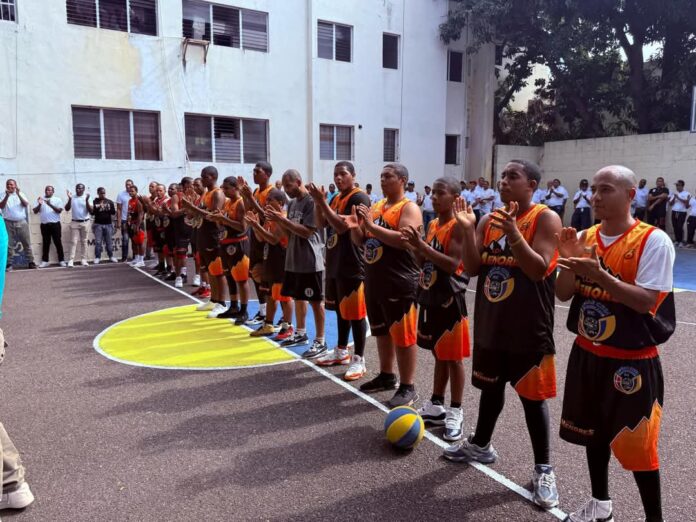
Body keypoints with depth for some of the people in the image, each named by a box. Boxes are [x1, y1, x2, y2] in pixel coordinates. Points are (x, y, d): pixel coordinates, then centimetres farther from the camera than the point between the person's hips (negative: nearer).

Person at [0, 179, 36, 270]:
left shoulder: (21, 194, 9)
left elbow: (26, 204, -7)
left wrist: (18, 194, -20)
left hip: (22, 222, 1)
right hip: (8, 223, -1)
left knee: (27, 243, 2)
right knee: (9, 244, -1)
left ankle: (31, 262, 6)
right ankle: (9, 263, 4)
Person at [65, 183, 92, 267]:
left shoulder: (86, 197, -1)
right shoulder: (72, 198, 2)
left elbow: (90, 211, -9)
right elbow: (67, 209, -4)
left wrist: (86, 200, -21)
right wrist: (69, 199, -15)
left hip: (85, 222, 0)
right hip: (74, 222, 0)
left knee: (84, 241, 6)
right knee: (73, 241, -2)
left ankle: (84, 260, 11)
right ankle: (71, 260, -5)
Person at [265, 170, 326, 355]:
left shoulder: (312, 201, -14)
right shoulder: (292, 203, 12)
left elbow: (306, 232, -21)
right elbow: (289, 232, 14)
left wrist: (283, 219, -20)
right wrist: (277, 220, -4)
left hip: (311, 261, -9)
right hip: (294, 260, 9)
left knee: (316, 300, -1)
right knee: (298, 297, 18)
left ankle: (320, 342, 8)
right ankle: (300, 334, 33)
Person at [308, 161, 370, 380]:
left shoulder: (359, 198, -13)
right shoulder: (336, 199, 15)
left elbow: (342, 226, -22)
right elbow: (320, 224, 13)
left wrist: (322, 201, -20)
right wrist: (317, 201, 0)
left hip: (353, 265, -9)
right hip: (335, 262, 9)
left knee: (355, 312, -2)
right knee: (340, 309, 17)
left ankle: (358, 359, 6)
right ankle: (341, 351, 30)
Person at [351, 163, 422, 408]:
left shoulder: (409, 208, -10)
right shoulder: (376, 206, 14)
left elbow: (405, 240, -26)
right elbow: (360, 240, 17)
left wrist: (372, 225, -25)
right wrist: (355, 227, -5)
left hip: (400, 283, -8)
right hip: (374, 280, 9)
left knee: (403, 335, -1)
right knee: (382, 331, 19)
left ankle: (408, 388, 10)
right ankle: (386, 376, 34)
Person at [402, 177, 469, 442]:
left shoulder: (458, 226, -14)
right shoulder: (432, 224, 11)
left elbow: (452, 264, -24)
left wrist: (422, 245, -25)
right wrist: (416, 246, -3)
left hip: (449, 300, -8)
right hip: (430, 297, 8)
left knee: (453, 357, 3)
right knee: (438, 355, 18)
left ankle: (455, 413, 15)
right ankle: (435, 406, 29)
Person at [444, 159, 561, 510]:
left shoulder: (546, 218, -10)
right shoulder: (489, 220, 8)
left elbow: (539, 270, -20)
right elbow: (472, 268, 1)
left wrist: (513, 233, -30)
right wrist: (467, 229, -11)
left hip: (528, 328, -6)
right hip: (490, 322, 6)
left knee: (531, 396, 3)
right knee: (490, 386, 20)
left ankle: (543, 470, 19)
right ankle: (480, 445, 40)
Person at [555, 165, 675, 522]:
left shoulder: (654, 241, -14)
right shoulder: (585, 237, 3)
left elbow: (646, 301, -21)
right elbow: (563, 294, 2)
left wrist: (599, 274, -30)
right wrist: (570, 261, -15)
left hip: (631, 360, -6)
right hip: (587, 353, 6)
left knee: (636, 445, 2)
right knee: (594, 432, 19)